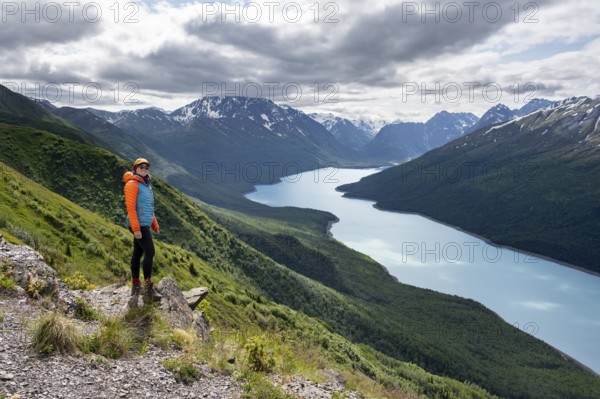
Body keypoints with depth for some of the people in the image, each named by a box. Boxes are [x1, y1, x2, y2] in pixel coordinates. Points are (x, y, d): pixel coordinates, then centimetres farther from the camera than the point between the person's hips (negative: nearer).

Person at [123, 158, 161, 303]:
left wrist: (154, 224, 23)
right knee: (150, 252, -13)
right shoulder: (132, 184, -10)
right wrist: (136, 229, -21)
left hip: (145, 224, 9)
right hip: (138, 225, -9)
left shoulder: (146, 184, 17)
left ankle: (135, 285, 19)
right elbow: (130, 208, -16)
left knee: (138, 253, 12)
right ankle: (148, 287, -9)